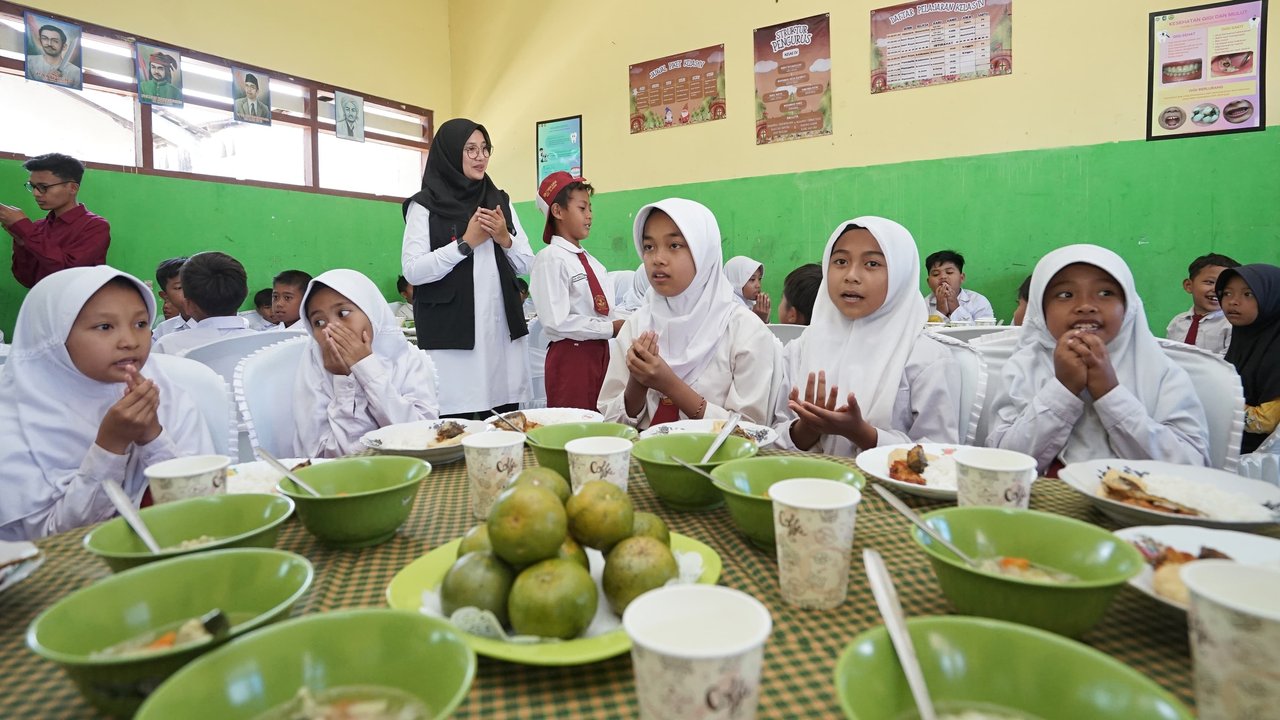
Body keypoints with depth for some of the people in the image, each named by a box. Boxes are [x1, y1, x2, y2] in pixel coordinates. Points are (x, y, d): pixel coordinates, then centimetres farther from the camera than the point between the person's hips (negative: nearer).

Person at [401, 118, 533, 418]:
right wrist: (467, 243, -11)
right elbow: (412, 270, -10)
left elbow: (526, 264, 13)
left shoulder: (500, 201, 14)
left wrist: (505, 239, -6)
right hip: (451, 333, -4)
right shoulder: (425, 205, 0)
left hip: (502, 330, 4)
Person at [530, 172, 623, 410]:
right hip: (570, 357, -7)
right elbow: (557, 321, -17)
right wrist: (611, 328, -15)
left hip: (599, 353, 7)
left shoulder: (591, 261, 13)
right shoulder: (550, 259, -10)